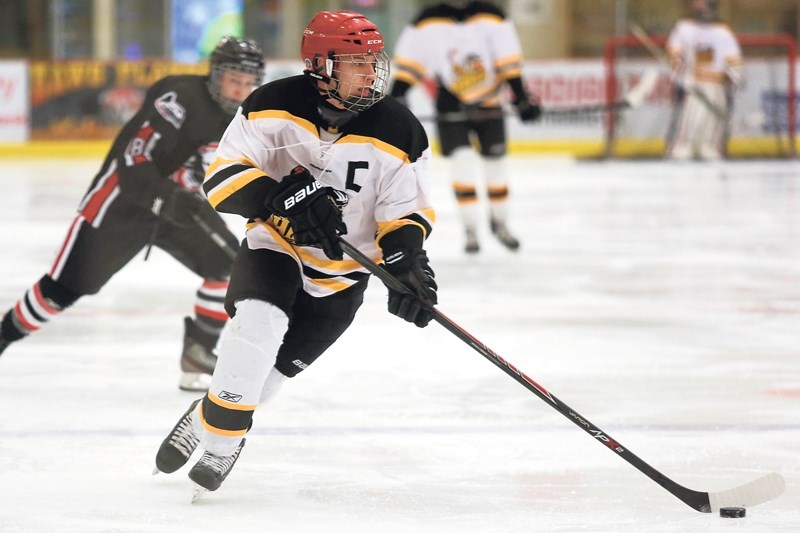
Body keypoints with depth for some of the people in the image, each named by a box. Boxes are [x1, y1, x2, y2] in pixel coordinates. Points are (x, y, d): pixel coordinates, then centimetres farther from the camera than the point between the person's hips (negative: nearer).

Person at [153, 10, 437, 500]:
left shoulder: (399, 132, -14)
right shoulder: (275, 106, -15)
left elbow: (405, 212, -7)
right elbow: (224, 175, -17)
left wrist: (406, 261, -27)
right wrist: (281, 198, -35)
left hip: (341, 274, 1)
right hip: (275, 242, -1)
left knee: (270, 369, -2)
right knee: (258, 324, -29)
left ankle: (215, 429, 22)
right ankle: (218, 425, -13)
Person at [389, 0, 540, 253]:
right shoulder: (428, 21, -8)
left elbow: (508, 59, -6)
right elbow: (410, 59, -6)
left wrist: (520, 95, -9)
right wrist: (397, 94, -13)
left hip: (488, 102, 1)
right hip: (451, 105, -1)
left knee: (495, 162, 7)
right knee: (462, 161, -12)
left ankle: (499, 221, 28)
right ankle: (471, 230, -3)